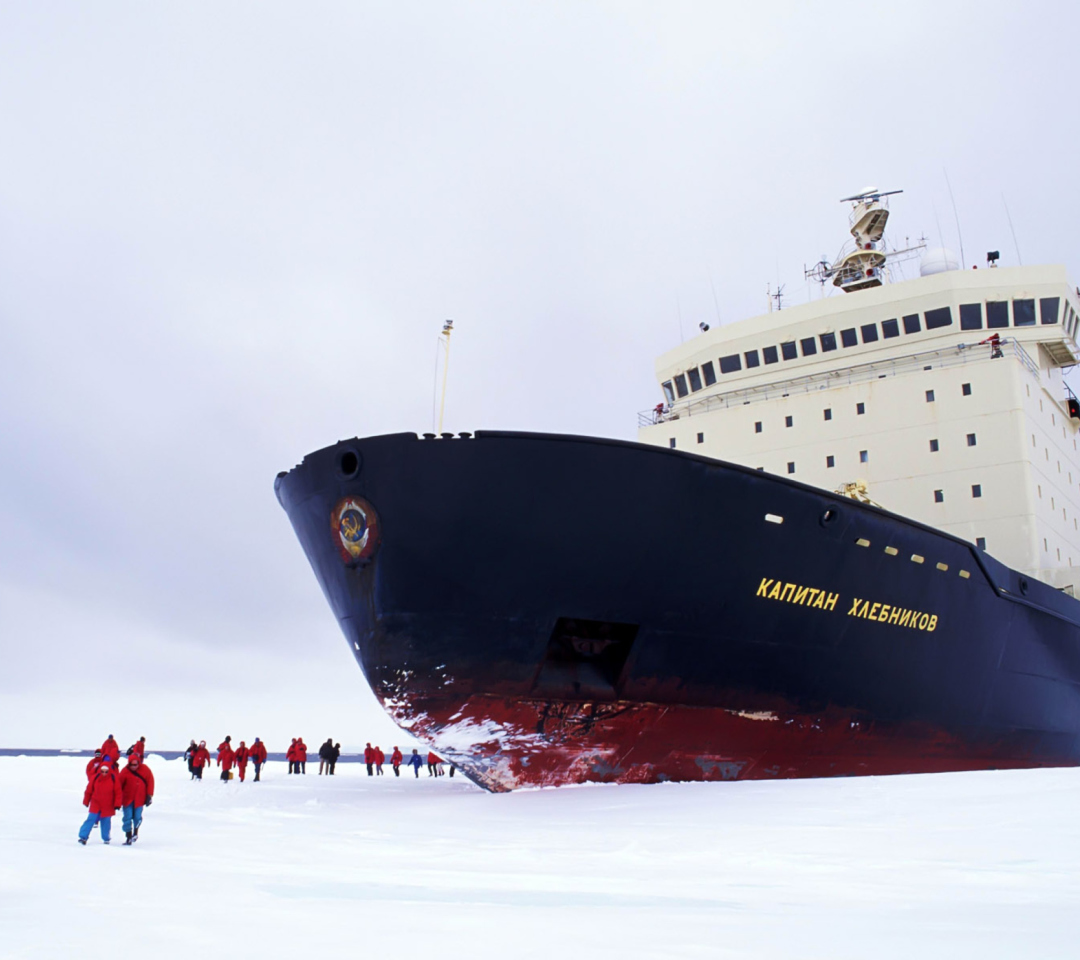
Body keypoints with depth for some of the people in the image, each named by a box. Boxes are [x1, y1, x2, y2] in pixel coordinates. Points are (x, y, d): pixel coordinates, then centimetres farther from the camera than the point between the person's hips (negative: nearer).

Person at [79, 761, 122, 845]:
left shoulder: (114, 779, -10)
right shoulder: (96, 778, -8)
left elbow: (118, 792, -5)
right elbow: (89, 790, 4)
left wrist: (117, 804, -8)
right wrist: (86, 802, 10)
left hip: (108, 806, 0)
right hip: (95, 804, 0)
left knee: (106, 822, 8)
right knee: (91, 819, -7)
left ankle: (106, 838, 24)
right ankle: (83, 837, -2)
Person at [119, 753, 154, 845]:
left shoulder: (145, 769, -6)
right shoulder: (125, 771, -9)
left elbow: (150, 782, 1)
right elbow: (119, 785, -4)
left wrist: (149, 796, -1)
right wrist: (118, 799, -3)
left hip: (139, 799, 0)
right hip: (127, 799, 0)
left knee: (137, 817, -2)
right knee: (127, 818, -1)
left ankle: (135, 832, 25)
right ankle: (129, 837, 11)